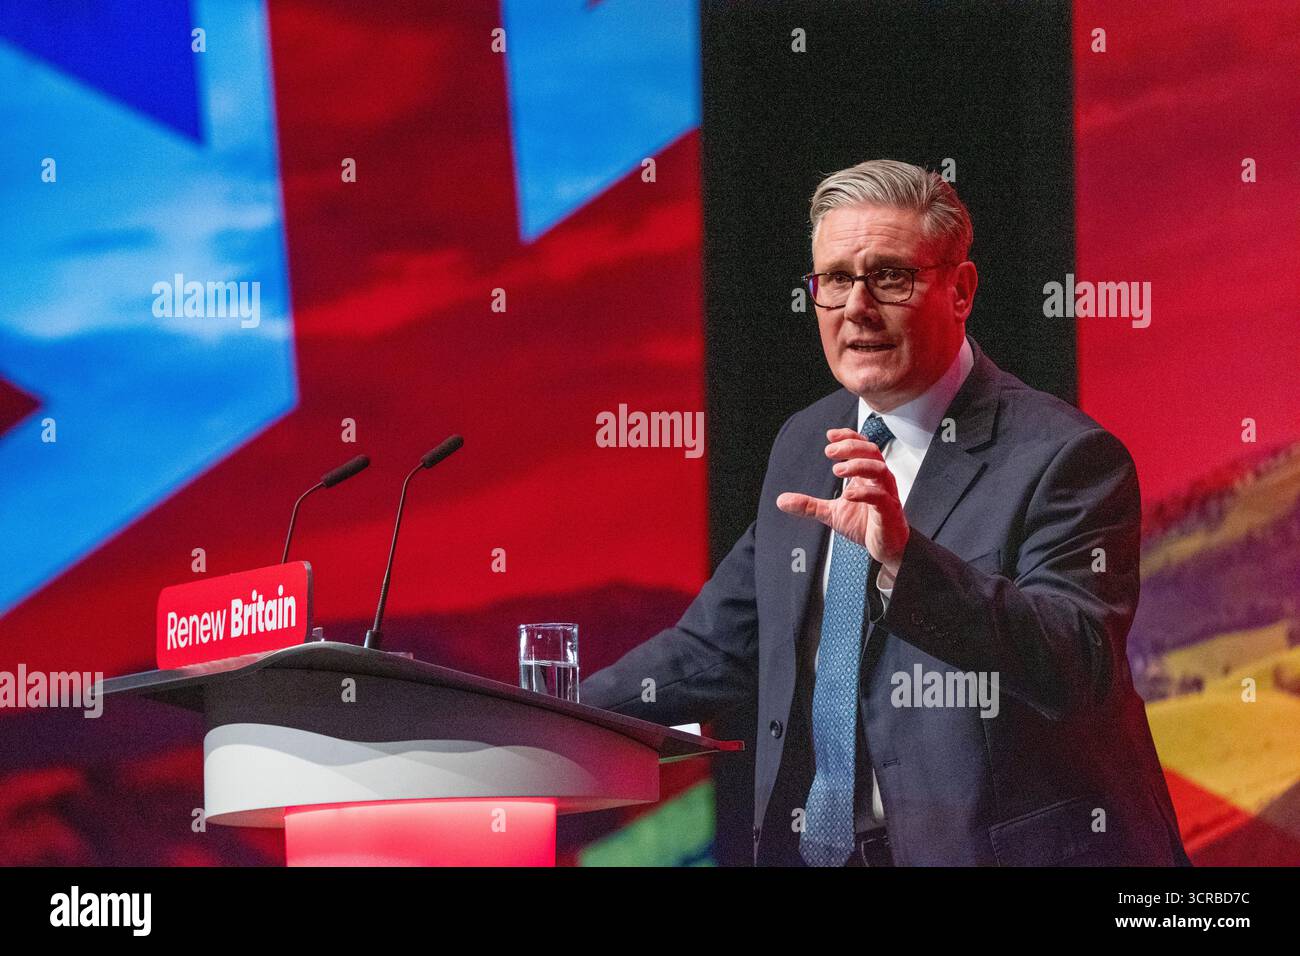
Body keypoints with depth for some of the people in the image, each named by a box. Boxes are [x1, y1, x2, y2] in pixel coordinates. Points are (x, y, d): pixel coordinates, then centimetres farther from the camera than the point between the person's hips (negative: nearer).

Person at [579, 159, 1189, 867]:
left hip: (1000, 849, -6)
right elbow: (712, 649, 20)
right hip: (809, 848, 6)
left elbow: (1079, 669, -20)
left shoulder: (1061, 457, -8)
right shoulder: (803, 445, 12)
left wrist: (907, 559, -30)